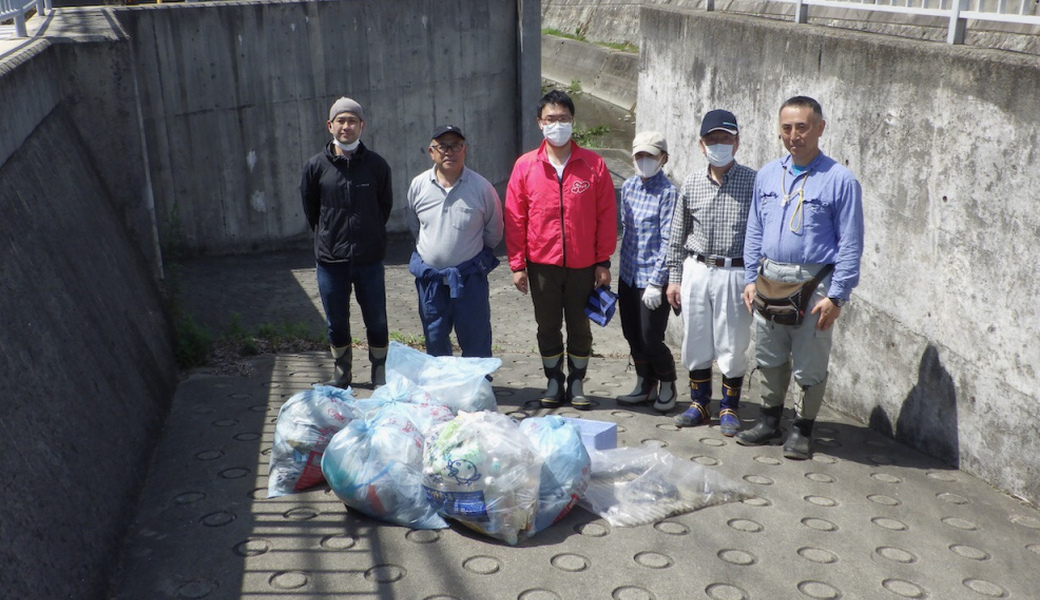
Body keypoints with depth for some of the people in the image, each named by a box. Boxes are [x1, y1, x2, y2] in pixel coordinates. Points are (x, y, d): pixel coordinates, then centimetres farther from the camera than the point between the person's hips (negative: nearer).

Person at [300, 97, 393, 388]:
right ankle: (342, 373, 29)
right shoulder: (316, 165, -2)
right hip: (330, 259, 1)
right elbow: (310, 207, 10)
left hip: (369, 258, 0)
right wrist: (327, 236, 12)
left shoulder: (376, 164, -2)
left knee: (377, 321, 7)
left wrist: (371, 236, 11)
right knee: (336, 323, 11)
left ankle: (381, 374, 22)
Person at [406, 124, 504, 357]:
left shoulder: (481, 187, -9)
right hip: (429, 277, 3)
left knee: (476, 342, 3)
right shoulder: (418, 185, -2)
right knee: (435, 340, 14)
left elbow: (493, 232, 3)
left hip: (469, 276, -3)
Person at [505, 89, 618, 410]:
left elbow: (606, 215, 0)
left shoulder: (593, 164, -1)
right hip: (541, 264, 1)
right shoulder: (525, 166, 0)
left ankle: (576, 384, 23)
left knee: (580, 327, 8)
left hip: (583, 264, 0)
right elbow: (514, 218, 1)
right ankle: (554, 382, 25)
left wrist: (603, 262, -2)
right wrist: (517, 265, -3)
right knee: (548, 326, 10)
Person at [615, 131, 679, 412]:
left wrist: (656, 282, -17)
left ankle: (668, 386, 25)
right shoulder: (628, 186, 8)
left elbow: (668, 241, -14)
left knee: (651, 339, -1)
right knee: (632, 335, 14)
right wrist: (623, 266, 16)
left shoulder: (668, 192, -12)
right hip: (628, 274, 6)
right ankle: (645, 385, 32)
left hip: (652, 277, -6)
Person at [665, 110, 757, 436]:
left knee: (733, 345, 4)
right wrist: (674, 278, 9)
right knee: (696, 341, 10)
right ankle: (699, 403, 27)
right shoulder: (691, 184, 4)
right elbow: (678, 236, 11)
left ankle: (729, 408, 20)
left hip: (734, 273, -3)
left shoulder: (752, 182, -5)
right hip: (696, 271, 3)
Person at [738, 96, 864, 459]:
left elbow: (850, 244, -7)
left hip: (813, 284, -5)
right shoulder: (766, 176, 8)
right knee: (768, 357, 15)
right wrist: (751, 279, 9)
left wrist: (836, 296, -12)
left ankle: (802, 429, 22)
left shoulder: (840, 180, -7)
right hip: (769, 280, 5)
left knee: (809, 364, 4)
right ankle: (770, 421, 32)